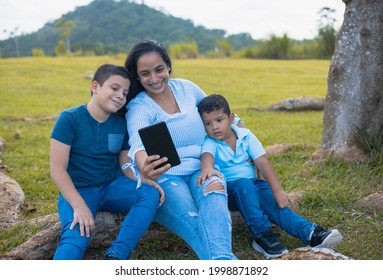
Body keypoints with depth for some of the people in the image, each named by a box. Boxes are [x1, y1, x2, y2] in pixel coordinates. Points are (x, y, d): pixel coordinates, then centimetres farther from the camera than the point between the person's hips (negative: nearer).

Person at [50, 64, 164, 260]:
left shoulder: (121, 124, 5)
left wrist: (147, 182, -15)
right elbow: (57, 169, -14)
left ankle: (115, 257, -36)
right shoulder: (70, 118, -10)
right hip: (77, 191, -4)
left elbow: (127, 166, 7)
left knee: (150, 194, -24)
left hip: (112, 186, 4)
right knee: (77, 235, -33)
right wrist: (79, 205, -27)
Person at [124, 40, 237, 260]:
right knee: (191, 219, -34)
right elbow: (139, 143, -28)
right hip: (165, 175, -2)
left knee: (215, 186, -35)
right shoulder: (138, 107, -7)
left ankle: (221, 260, -57)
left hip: (201, 169, 3)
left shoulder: (185, 88, 8)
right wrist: (145, 168, -51)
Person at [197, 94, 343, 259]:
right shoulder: (210, 143, -6)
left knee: (272, 200, -27)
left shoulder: (245, 135, 0)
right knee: (243, 184, -35)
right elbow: (207, 156, -31)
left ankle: (309, 233, -44)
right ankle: (262, 235, -40)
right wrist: (207, 168, -57)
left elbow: (262, 163, -8)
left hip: (253, 184, 2)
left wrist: (277, 190, -19)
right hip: (228, 192, -2)